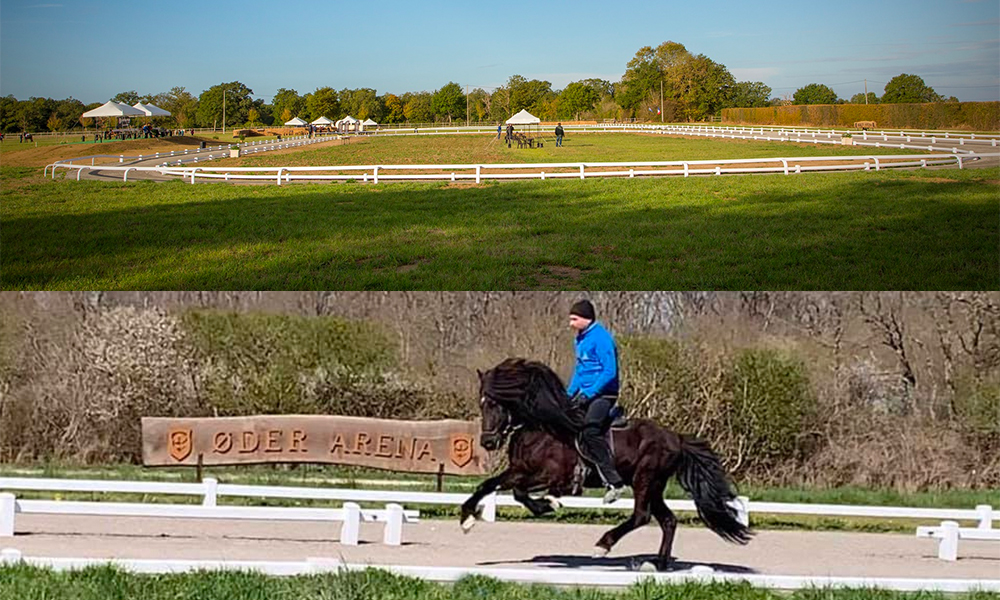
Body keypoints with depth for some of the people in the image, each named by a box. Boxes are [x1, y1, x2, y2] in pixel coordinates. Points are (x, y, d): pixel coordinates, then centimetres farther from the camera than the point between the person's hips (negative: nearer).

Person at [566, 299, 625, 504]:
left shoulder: (601, 339, -14)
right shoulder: (581, 339, 15)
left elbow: (610, 372, -21)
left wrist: (589, 393, -23)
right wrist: (569, 394, 14)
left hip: (603, 393, -10)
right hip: (585, 393, 10)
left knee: (590, 430, -26)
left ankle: (614, 481, -26)